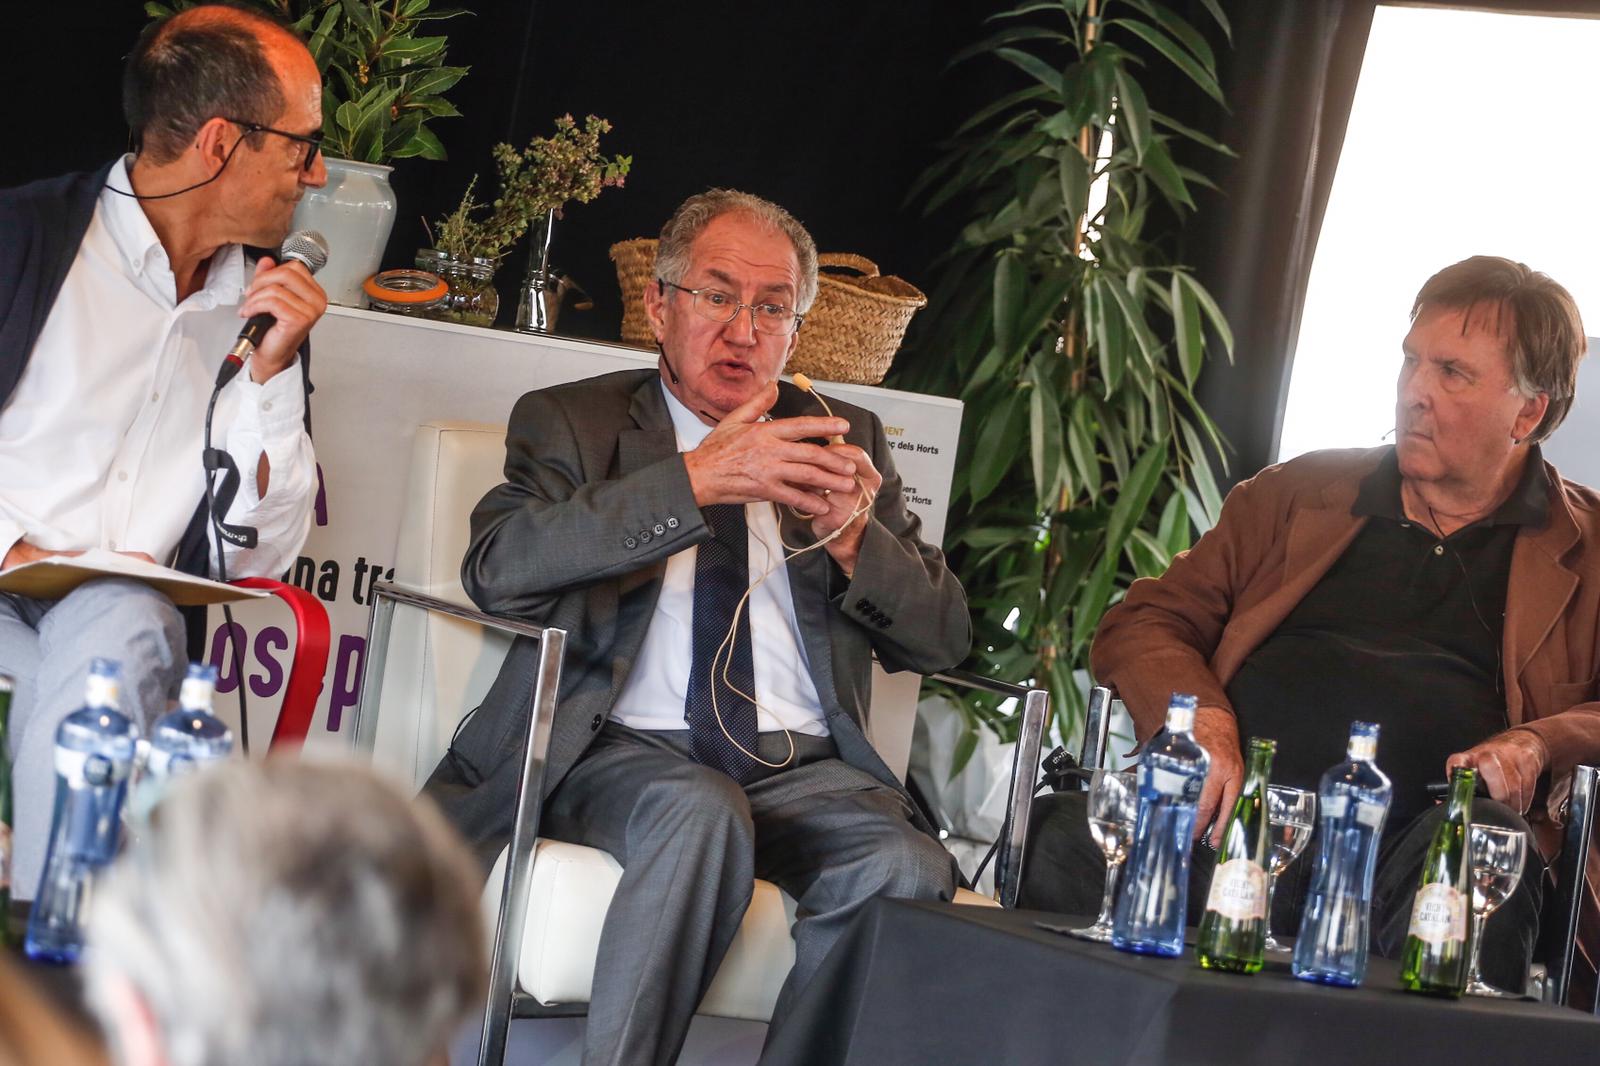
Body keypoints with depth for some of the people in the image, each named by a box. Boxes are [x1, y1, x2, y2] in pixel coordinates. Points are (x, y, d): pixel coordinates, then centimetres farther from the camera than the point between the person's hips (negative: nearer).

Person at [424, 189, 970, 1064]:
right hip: (626, 751, -2)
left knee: (906, 869, -29)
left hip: (802, 764, 3)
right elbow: (496, 568, -11)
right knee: (702, 813, -36)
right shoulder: (571, 421, 10)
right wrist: (694, 479, -17)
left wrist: (850, 533, -7)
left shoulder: (845, 439, 19)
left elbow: (942, 639, 14)